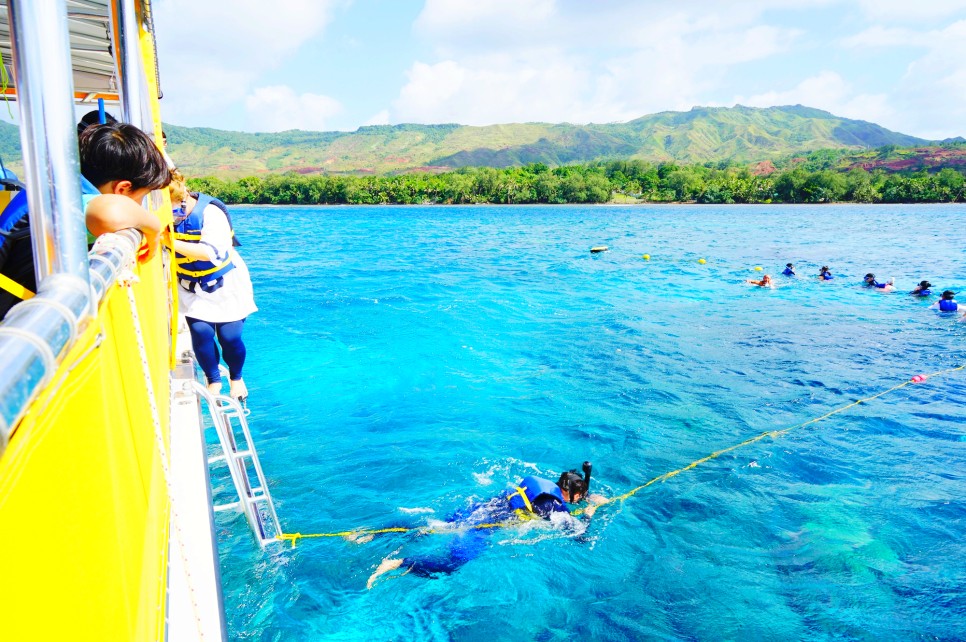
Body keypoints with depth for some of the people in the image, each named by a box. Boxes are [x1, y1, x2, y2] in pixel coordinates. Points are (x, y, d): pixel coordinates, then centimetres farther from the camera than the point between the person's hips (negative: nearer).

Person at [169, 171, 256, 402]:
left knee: (229, 337, -3)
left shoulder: (210, 212, -26)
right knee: (201, 333, -11)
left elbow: (212, 252, -39)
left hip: (225, 284, -3)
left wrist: (172, 242, -46)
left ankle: (236, 378, 28)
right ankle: (213, 380, 16)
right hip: (191, 286, 3)